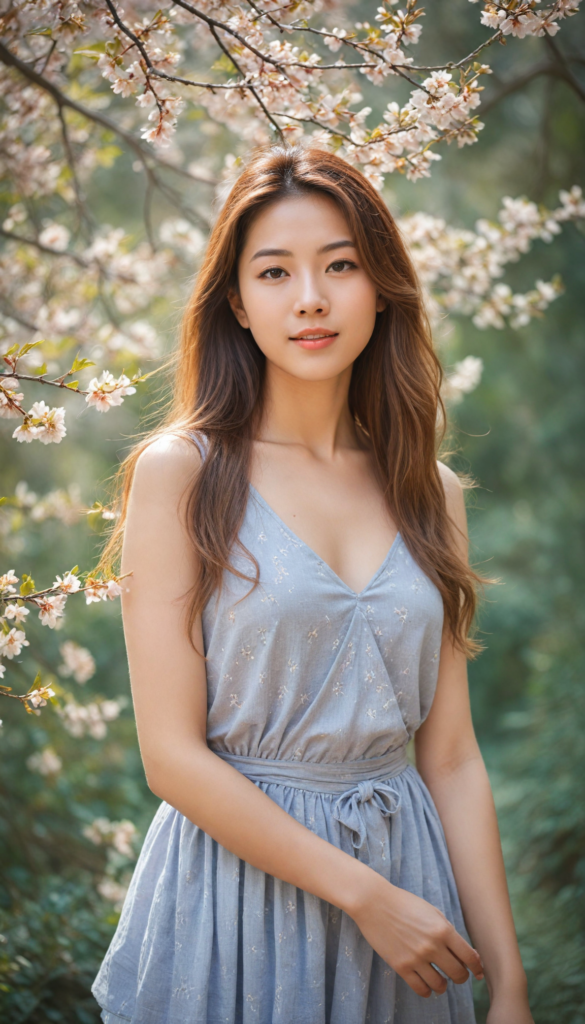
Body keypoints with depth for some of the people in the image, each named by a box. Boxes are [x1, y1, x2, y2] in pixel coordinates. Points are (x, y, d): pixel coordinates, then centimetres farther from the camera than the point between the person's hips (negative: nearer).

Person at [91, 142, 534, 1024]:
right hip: (235, 869, -3)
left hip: (413, 869, 4)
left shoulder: (430, 491, 3)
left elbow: (451, 757, 1)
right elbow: (173, 756, -13)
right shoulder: (181, 471, -9)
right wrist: (367, 894, -15)